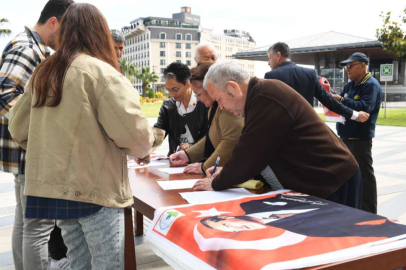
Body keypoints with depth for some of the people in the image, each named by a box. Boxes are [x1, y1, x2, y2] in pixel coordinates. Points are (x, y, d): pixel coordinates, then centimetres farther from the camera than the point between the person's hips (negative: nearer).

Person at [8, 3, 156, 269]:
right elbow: (134, 134, -18)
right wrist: (143, 145, 3)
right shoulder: (100, 72, -12)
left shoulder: (42, 74, 10)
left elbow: (18, 128, 14)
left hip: (53, 187, 7)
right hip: (94, 189, -7)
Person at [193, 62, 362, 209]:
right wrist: (226, 172, 10)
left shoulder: (266, 99, -24)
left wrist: (216, 183, -7)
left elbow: (249, 154, -21)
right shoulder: (262, 94, 8)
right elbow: (252, 151, 17)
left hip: (332, 183, -9)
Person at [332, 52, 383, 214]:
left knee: (364, 174, -3)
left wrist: (341, 99, -29)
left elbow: (366, 107, -26)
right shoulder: (350, 85, 14)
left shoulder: (371, 85, -11)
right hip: (346, 136, 9)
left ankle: (369, 213, 6)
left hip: (360, 138, -9)